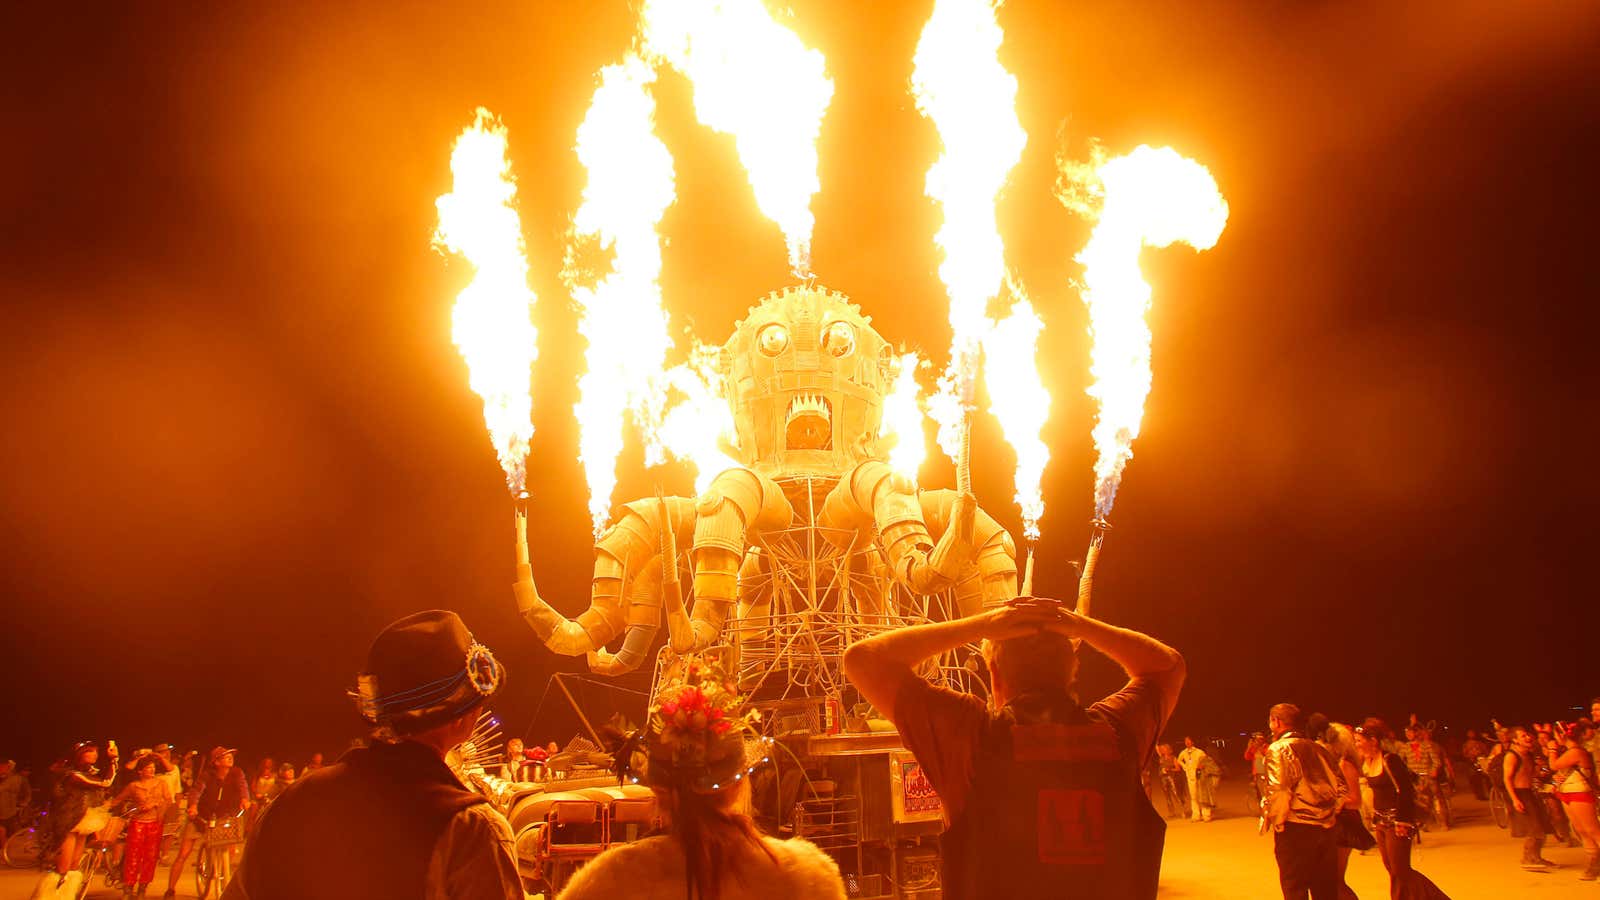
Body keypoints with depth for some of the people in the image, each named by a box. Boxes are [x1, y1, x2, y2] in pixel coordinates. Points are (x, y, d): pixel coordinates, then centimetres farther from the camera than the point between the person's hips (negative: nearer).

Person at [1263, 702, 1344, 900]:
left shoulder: (1279, 748, -9)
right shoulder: (1320, 749, 13)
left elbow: (1278, 791, -19)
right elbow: (1341, 788, 14)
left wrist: (1276, 822, -8)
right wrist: (1331, 814, 17)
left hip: (1296, 829, -6)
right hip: (1327, 829, 7)